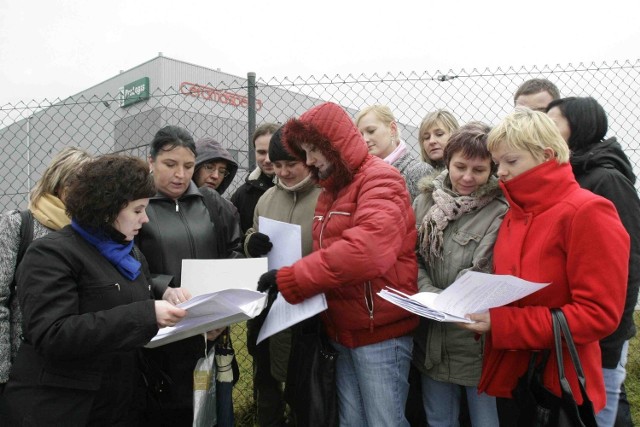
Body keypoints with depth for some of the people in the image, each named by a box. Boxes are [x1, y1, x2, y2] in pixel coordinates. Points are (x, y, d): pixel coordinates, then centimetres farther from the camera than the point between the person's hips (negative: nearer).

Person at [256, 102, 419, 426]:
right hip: (342, 332, 8)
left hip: (380, 333, -8)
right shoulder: (329, 189, 13)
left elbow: (367, 250, -32)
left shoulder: (380, 180, -14)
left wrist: (289, 279, -26)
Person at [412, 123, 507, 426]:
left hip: (478, 342, -4)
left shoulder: (501, 211, -11)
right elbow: (412, 258, 2)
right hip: (432, 339, 4)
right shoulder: (425, 201, 3)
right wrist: (431, 295, -13)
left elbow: (493, 278, -15)